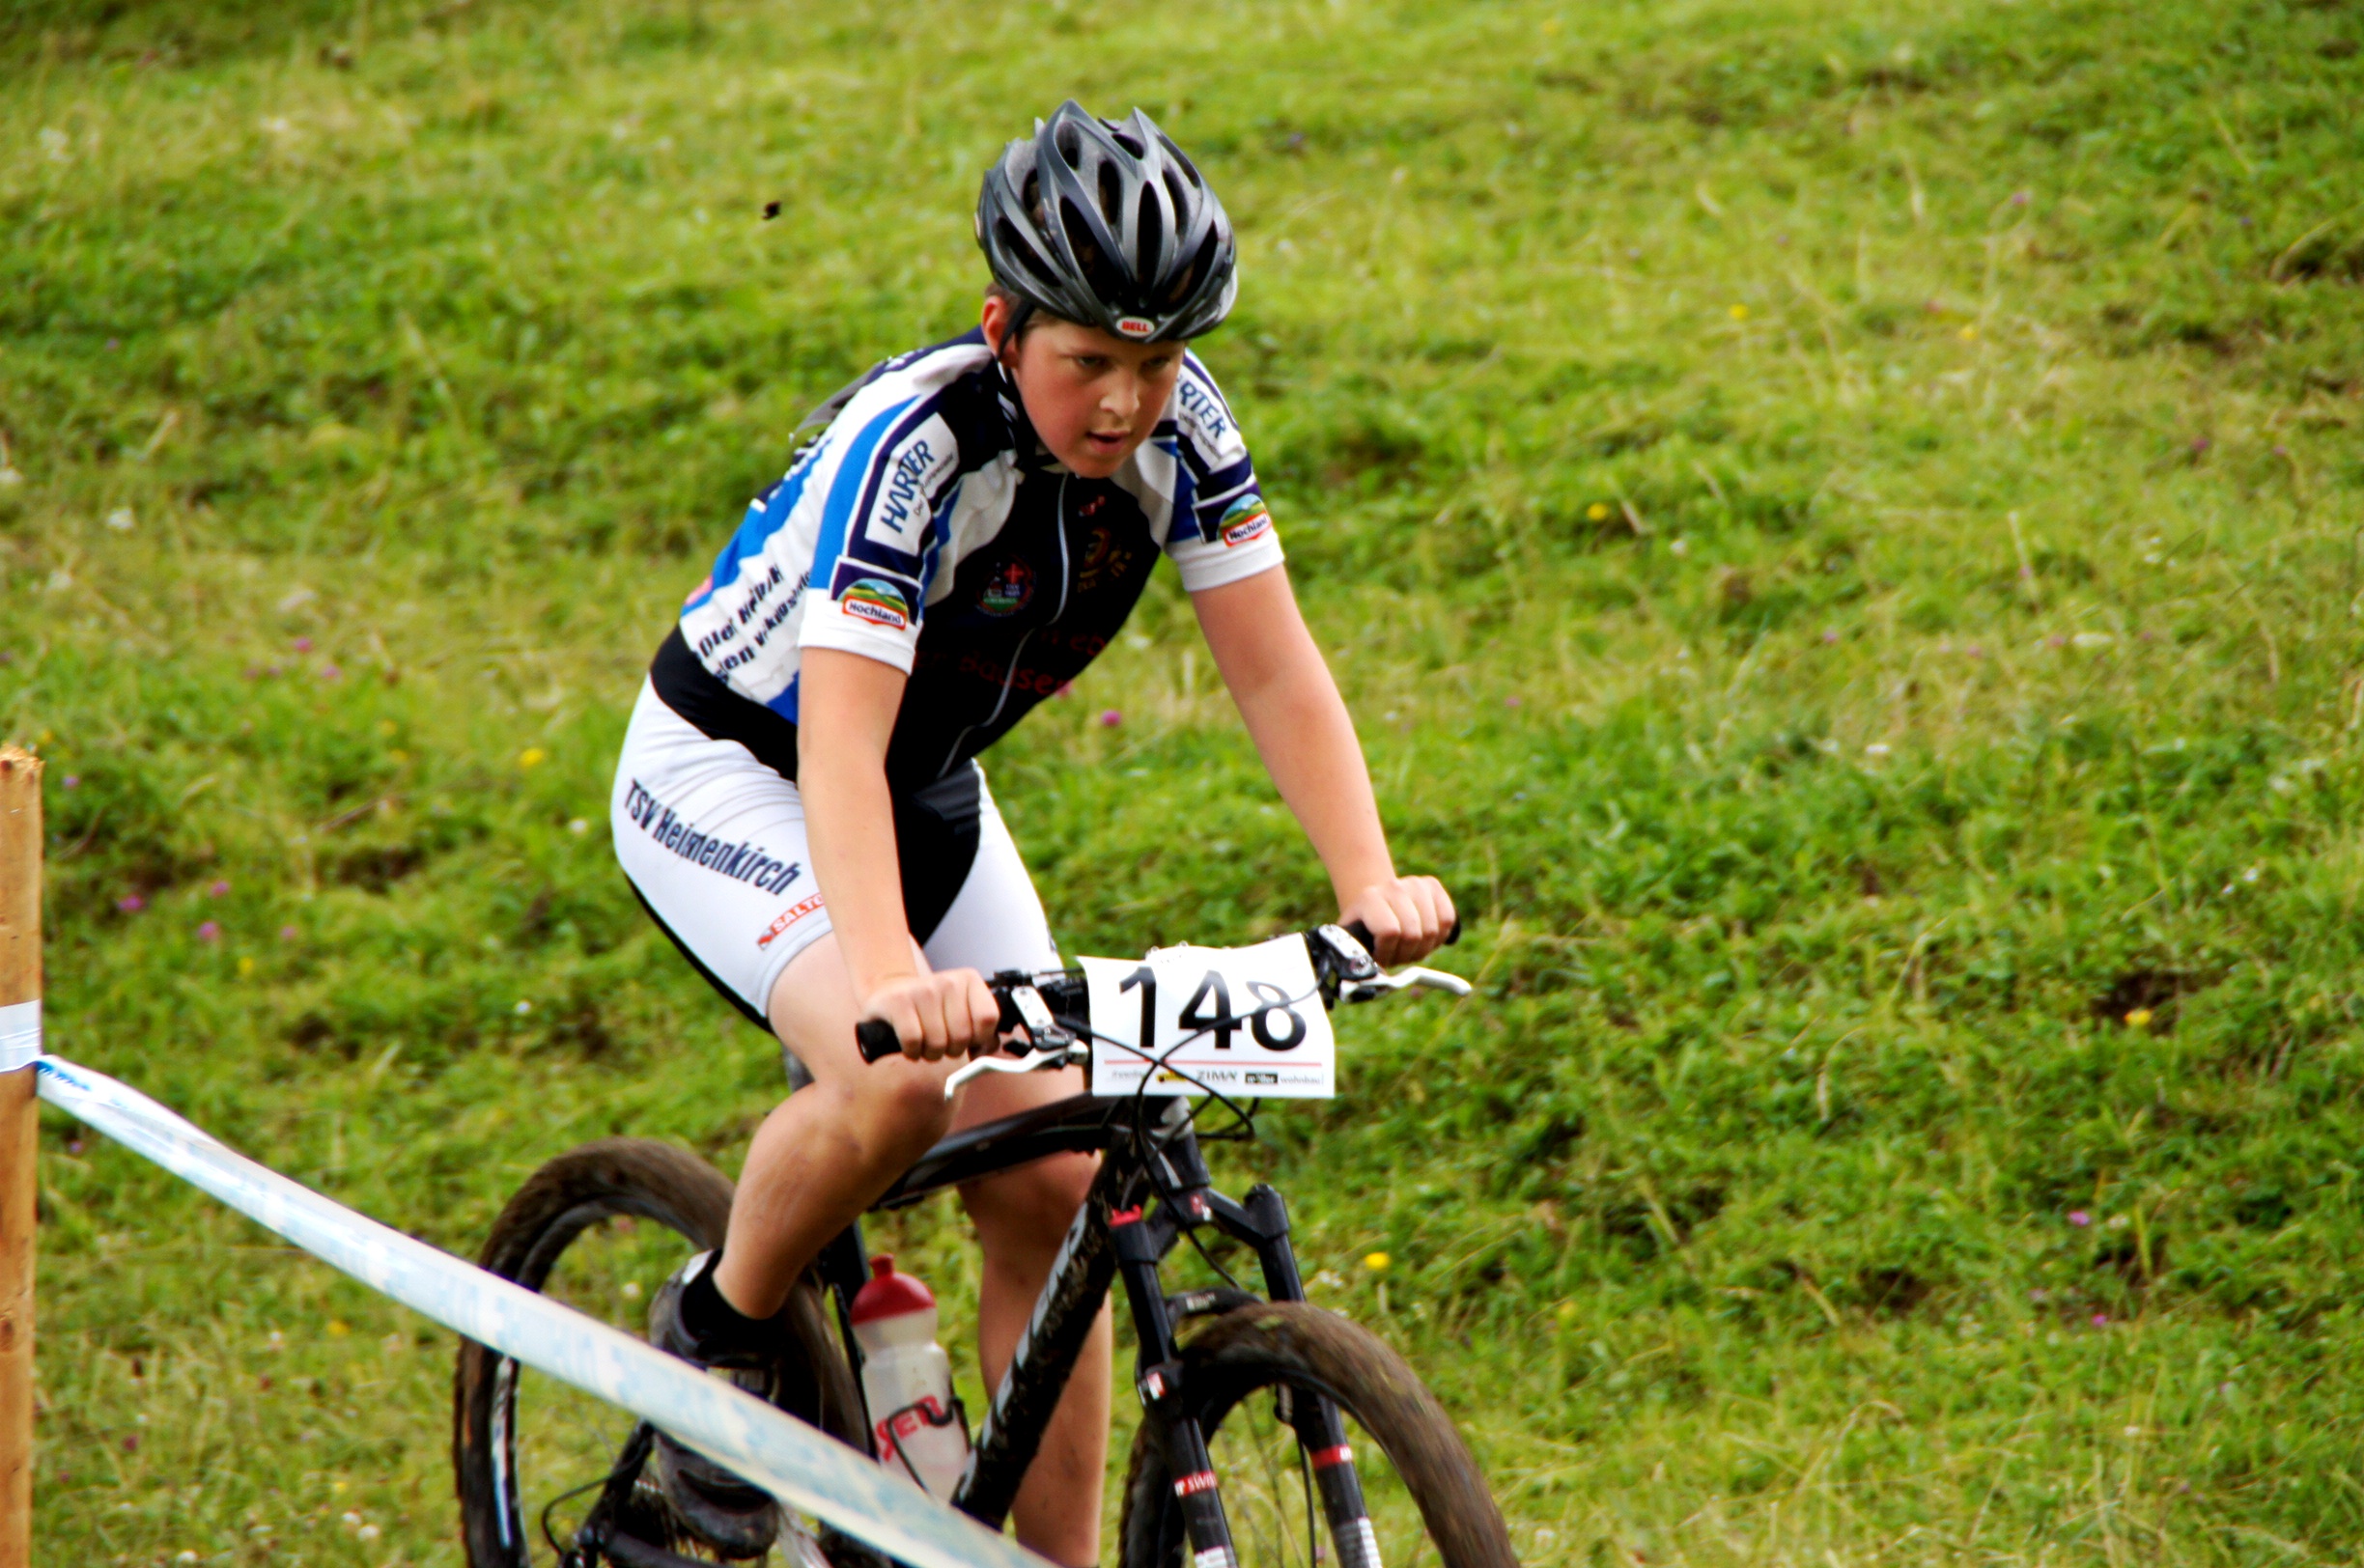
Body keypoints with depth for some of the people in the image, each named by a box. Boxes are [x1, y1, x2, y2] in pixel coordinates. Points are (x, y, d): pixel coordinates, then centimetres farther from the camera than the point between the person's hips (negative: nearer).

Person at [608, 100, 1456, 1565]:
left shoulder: (1181, 428, -17)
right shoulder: (914, 444, -34)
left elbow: (1278, 672, -16)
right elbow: (839, 742, -42)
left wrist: (1372, 884, -32)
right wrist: (892, 982, -56)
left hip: (932, 789, 6)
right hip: (732, 775, -6)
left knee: (1051, 1181, -5)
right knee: (900, 1080, -31)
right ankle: (712, 1331, -4)